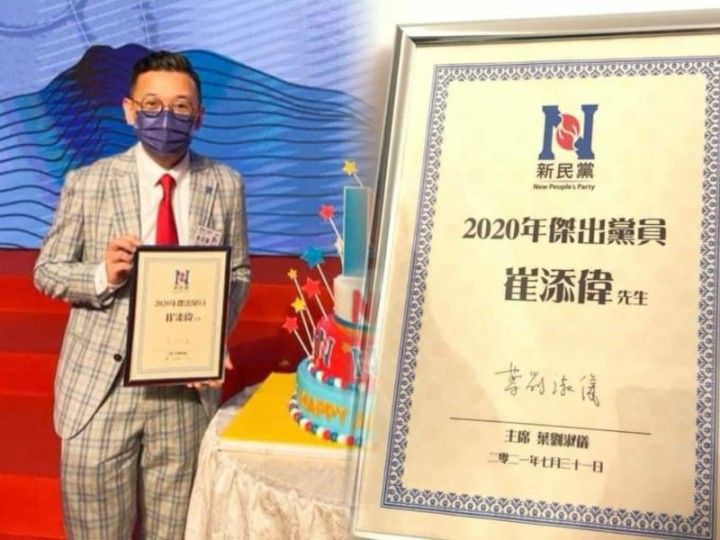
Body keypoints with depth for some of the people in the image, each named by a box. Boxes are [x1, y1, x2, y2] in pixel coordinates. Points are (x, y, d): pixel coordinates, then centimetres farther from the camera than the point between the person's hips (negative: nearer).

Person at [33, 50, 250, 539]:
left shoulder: (226, 186, 1)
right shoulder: (88, 183, -4)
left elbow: (237, 273, 6)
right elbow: (47, 271, 1)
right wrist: (101, 276, -21)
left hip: (187, 386, 1)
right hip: (101, 384, -1)